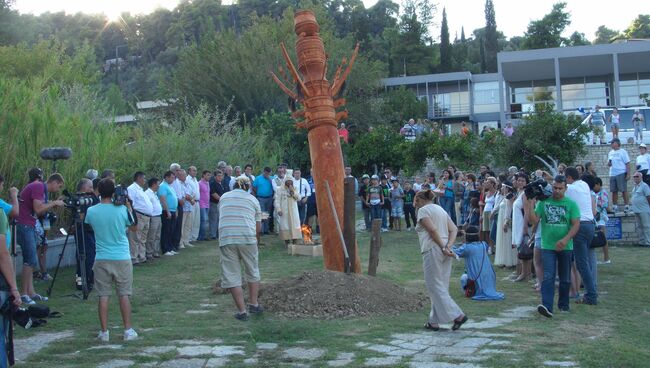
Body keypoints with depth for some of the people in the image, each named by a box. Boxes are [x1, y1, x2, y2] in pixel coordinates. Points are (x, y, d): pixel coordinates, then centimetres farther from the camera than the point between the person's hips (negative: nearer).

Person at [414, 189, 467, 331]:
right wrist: (448, 246, -2)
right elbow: (454, 229, 9)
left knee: (435, 286, -3)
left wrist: (443, 247, -14)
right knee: (441, 286, 11)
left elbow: (432, 230, -18)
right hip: (444, 252, 9)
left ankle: (457, 315, -9)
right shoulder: (441, 209, 20)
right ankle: (434, 321, 15)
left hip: (432, 250, -9)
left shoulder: (423, 210, -4)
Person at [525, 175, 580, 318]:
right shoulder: (543, 202, 3)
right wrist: (530, 205, -16)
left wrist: (566, 239, -22)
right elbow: (534, 220, -2)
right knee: (548, 277, -11)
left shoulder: (571, 204, -1)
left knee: (565, 278, 12)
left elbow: (576, 224, -8)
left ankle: (563, 305, 28)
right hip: (548, 246, 0)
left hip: (565, 247, 1)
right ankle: (547, 306, -20)